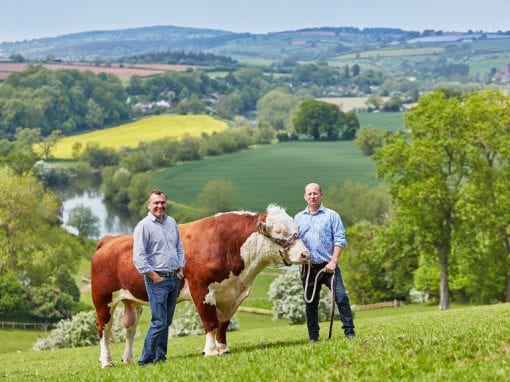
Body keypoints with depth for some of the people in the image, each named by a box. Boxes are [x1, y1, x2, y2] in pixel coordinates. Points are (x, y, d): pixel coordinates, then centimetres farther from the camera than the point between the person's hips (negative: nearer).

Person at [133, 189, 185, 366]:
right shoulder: (143, 226, -10)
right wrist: (153, 276, -16)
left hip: (174, 278, 7)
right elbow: (139, 256, -15)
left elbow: (179, 248, 22)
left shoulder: (171, 223, 12)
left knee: (167, 321, 11)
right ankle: (146, 360, -4)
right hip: (157, 279, -7)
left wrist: (181, 268, 9)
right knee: (159, 322, -10)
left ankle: (160, 357, 19)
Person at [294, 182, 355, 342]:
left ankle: (349, 333, -7)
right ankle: (313, 337, 13)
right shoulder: (298, 218, 13)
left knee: (341, 297, -12)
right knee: (310, 303, 6)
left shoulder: (331, 215, 4)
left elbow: (340, 240, -1)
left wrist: (333, 262, -11)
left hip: (328, 266, -3)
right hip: (308, 267, 3)